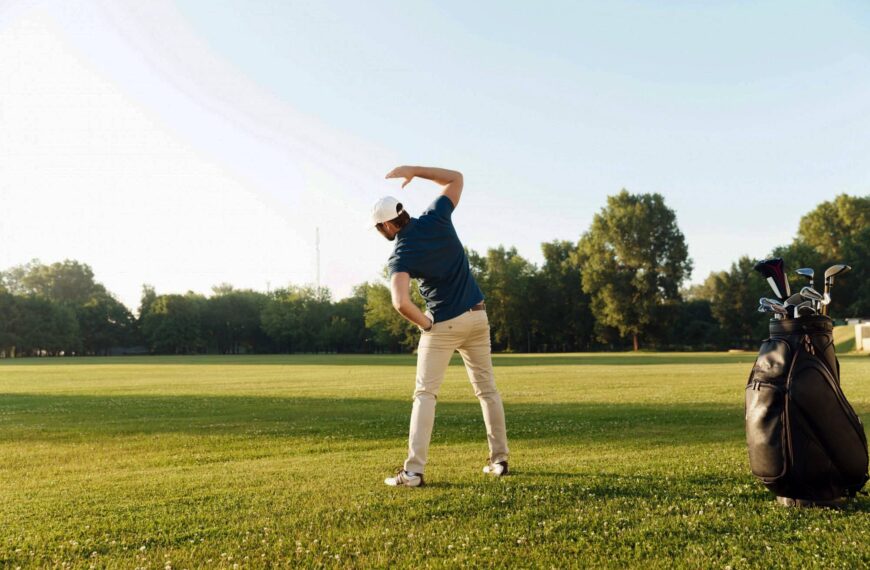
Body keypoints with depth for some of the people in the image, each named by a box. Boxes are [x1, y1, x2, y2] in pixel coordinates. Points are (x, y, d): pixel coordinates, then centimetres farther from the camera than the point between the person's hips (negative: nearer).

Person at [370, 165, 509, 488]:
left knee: (425, 394, 1)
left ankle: (413, 471, -6)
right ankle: (499, 460, 20)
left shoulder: (400, 256, -17)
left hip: (443, 325, -5)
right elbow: (456, 178, 11)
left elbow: (401, 303, -32)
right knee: (487, 389, 15)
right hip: (477, 316, 5)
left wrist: (426, 325, -14)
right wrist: (413, 170, 8)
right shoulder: (436, 219, -5)